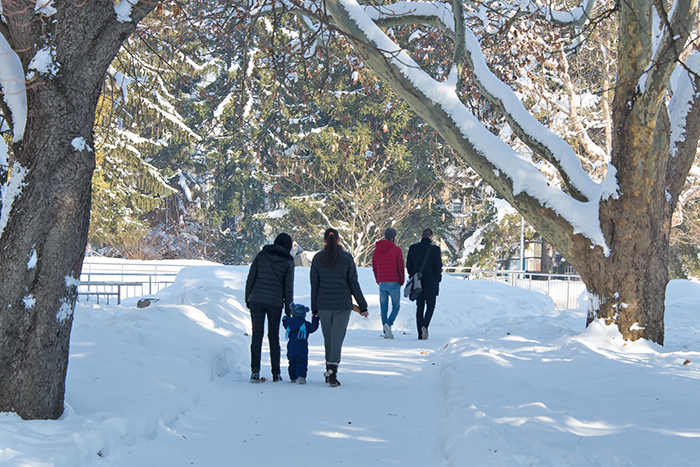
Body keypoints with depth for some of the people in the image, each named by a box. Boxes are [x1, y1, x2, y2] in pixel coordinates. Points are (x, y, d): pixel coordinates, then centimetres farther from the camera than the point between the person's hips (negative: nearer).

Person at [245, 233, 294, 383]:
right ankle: (276, 373, 11)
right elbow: (288, 287, 1)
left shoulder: (261, 256, 4)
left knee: (257, 334, 2)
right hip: (275, 302, -1)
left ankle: (255, 370, -9)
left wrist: (248, 299, 12)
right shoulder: (288, 262, 0)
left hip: (256, 299, 1)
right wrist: (288, 308, 7)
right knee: (274, 336, 9)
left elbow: (250, 279, 4)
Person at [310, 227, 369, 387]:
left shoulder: (318, 258, 1)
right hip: (343, 304, -2)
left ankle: (329, 370, 22)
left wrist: (315, 308, 11)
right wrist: (362, 306, 4)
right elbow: (353, 283, -2)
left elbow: (314, 284, 4)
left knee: (328, 338, 14)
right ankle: (332, 372, -16)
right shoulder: (346, 257, -3)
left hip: (323, 304, 2)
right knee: (337, 337, -2)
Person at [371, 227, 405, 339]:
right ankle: (388, 324, -17)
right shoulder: (396, 250, -7)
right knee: (396, 306, 6)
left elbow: (374, 268, 12)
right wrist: (401, 281, 6)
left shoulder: (376, 250, 9)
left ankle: (386, 332, 4)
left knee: (383, 308, 8)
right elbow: (400, 267, -6)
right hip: (394, 283, -4)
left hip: (382, 283, 4)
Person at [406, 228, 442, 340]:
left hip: (417, 283, 3)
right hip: (431, 284, -3)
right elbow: (438, 266, -9)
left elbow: (409, 265, 5)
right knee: (430, 306, 10)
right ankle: (425, 325, -16)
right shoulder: (435, 249, -9)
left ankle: (420, 334, 8)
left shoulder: (413, 248, 1)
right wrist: (438, 279, 5)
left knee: (419, 307, 10)